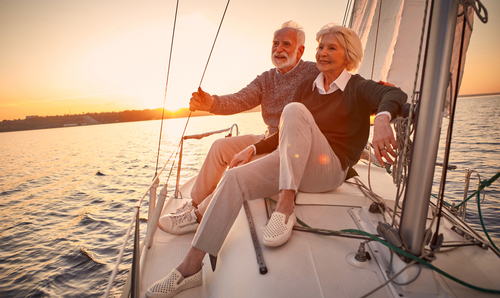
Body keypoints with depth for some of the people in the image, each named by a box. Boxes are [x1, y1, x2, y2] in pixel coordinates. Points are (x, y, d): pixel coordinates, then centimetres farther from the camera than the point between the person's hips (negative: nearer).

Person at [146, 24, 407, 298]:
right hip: (291, 165, 5)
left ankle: (285, 206, -30)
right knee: (234, 178, -17)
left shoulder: (357, 88, 3)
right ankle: (191, 267, -11)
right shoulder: (307, 88, 18)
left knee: (294, 111, -27)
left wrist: (382, 118, -41)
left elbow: (395, 94, -18)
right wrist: (253, 148, 7)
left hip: (330, 170, -5)